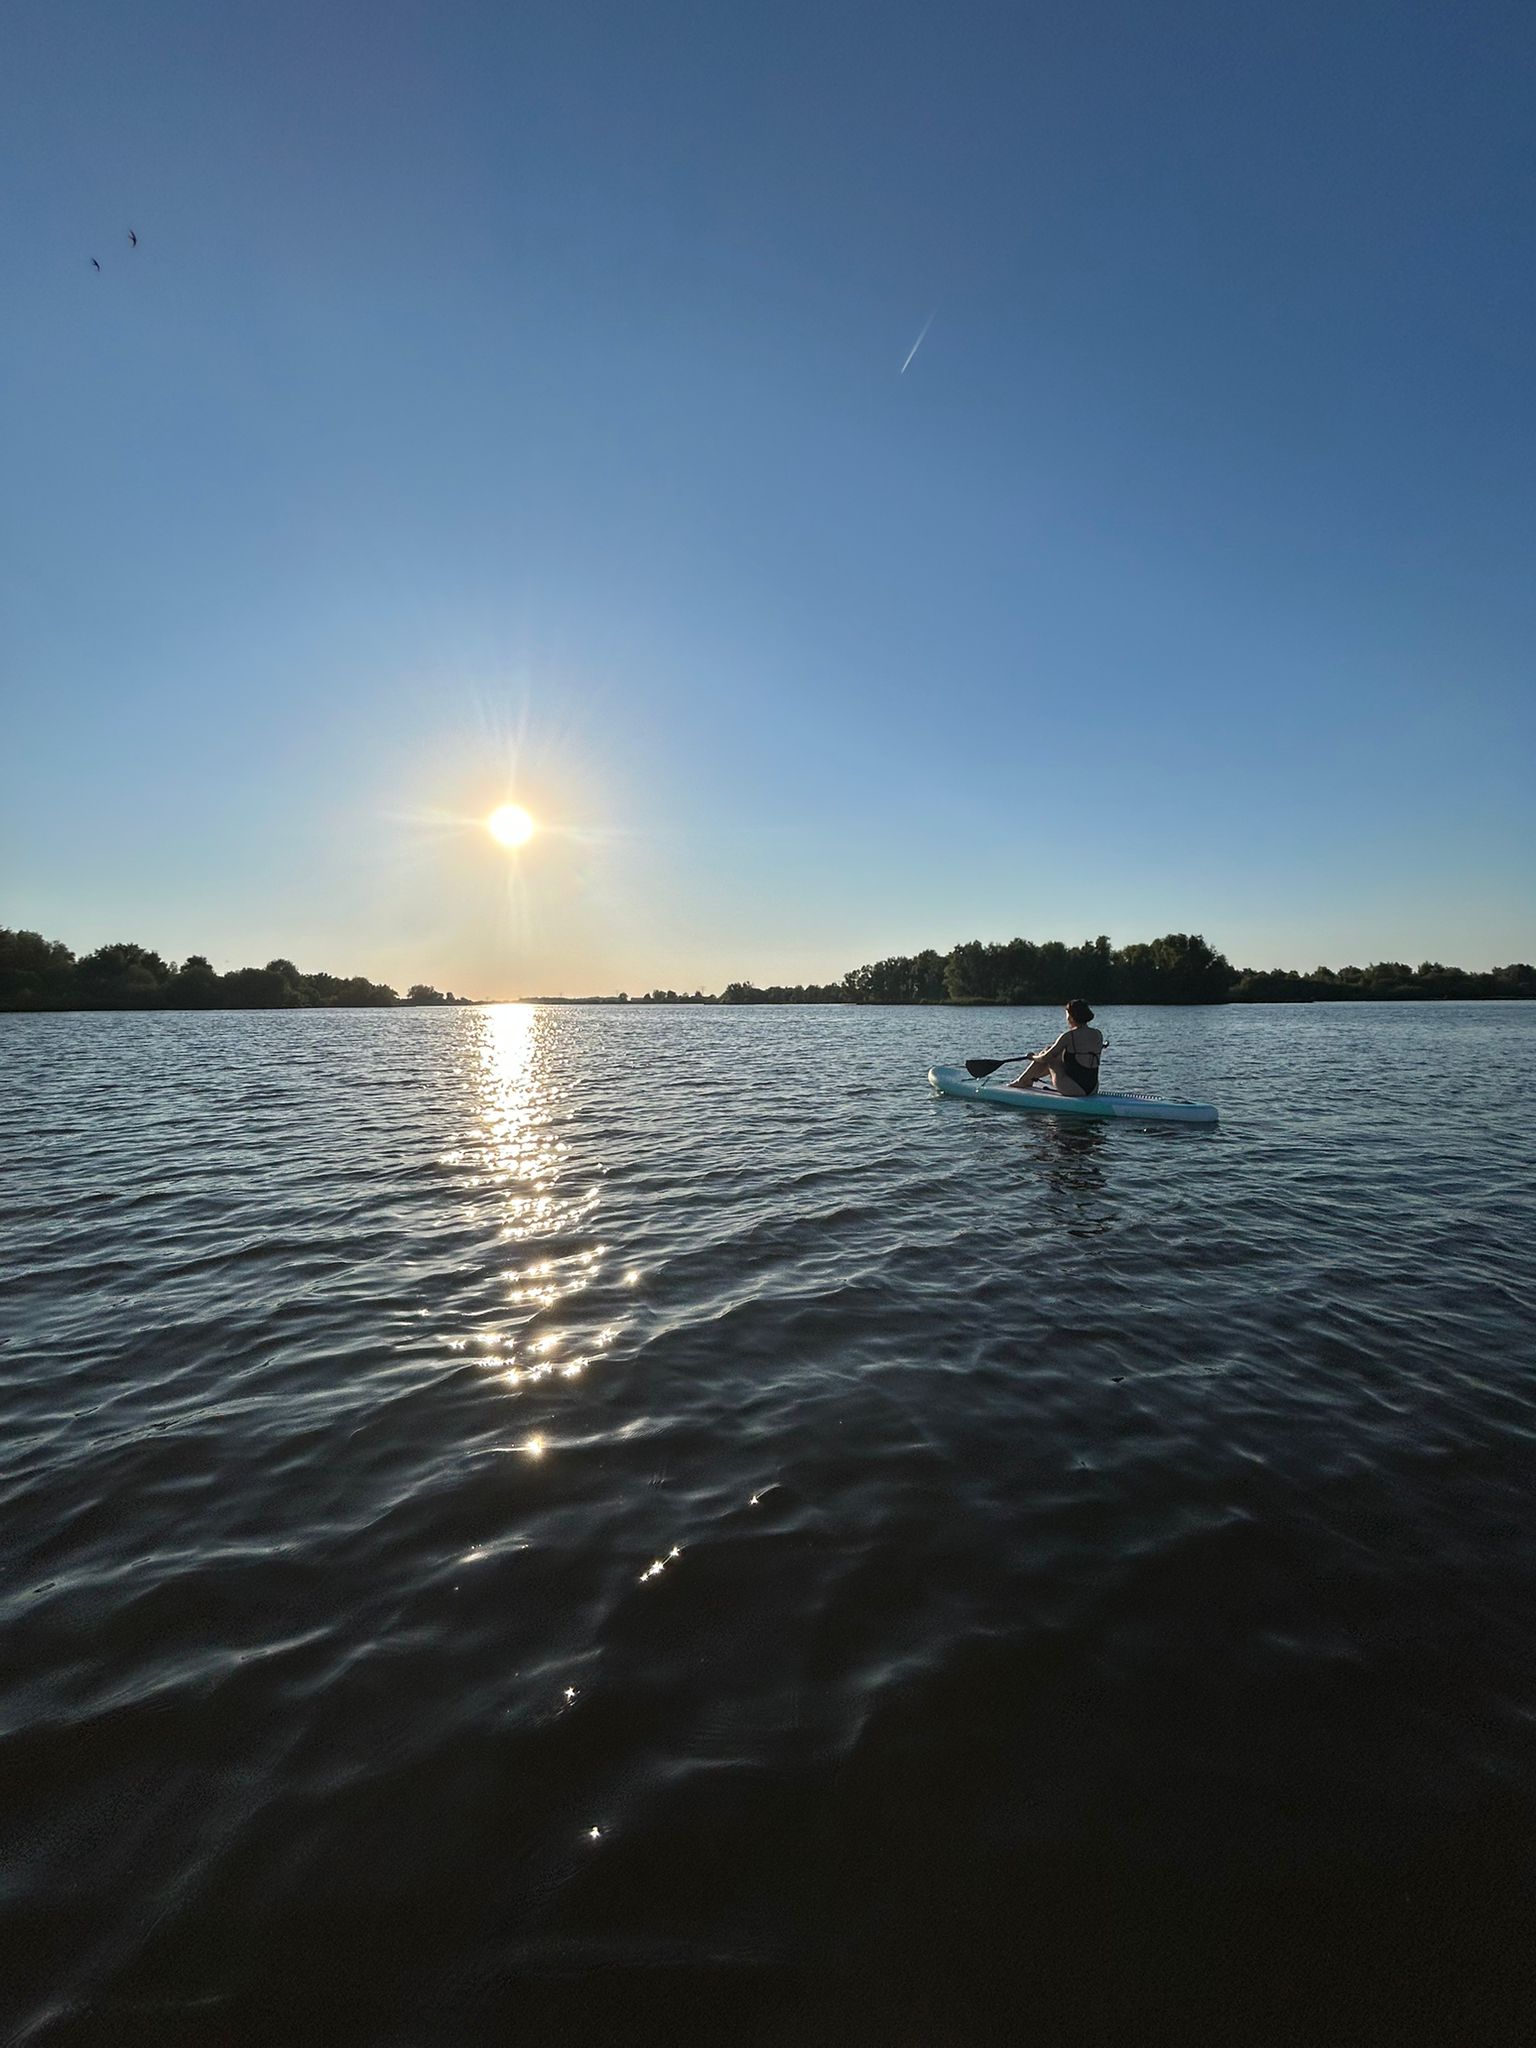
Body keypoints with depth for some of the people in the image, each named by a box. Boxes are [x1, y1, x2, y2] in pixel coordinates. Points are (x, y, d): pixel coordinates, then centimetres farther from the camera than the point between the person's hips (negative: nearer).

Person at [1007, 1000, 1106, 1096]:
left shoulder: (1069, 1036, -14)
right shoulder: (1098, 1035, 5)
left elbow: (1045, 1058, -7)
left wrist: (1034, 1057, 15)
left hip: (1072, 1089, -7)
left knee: (1048, 1058, 15)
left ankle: (1022, 1082, 32)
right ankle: (1028, 1079, 47)